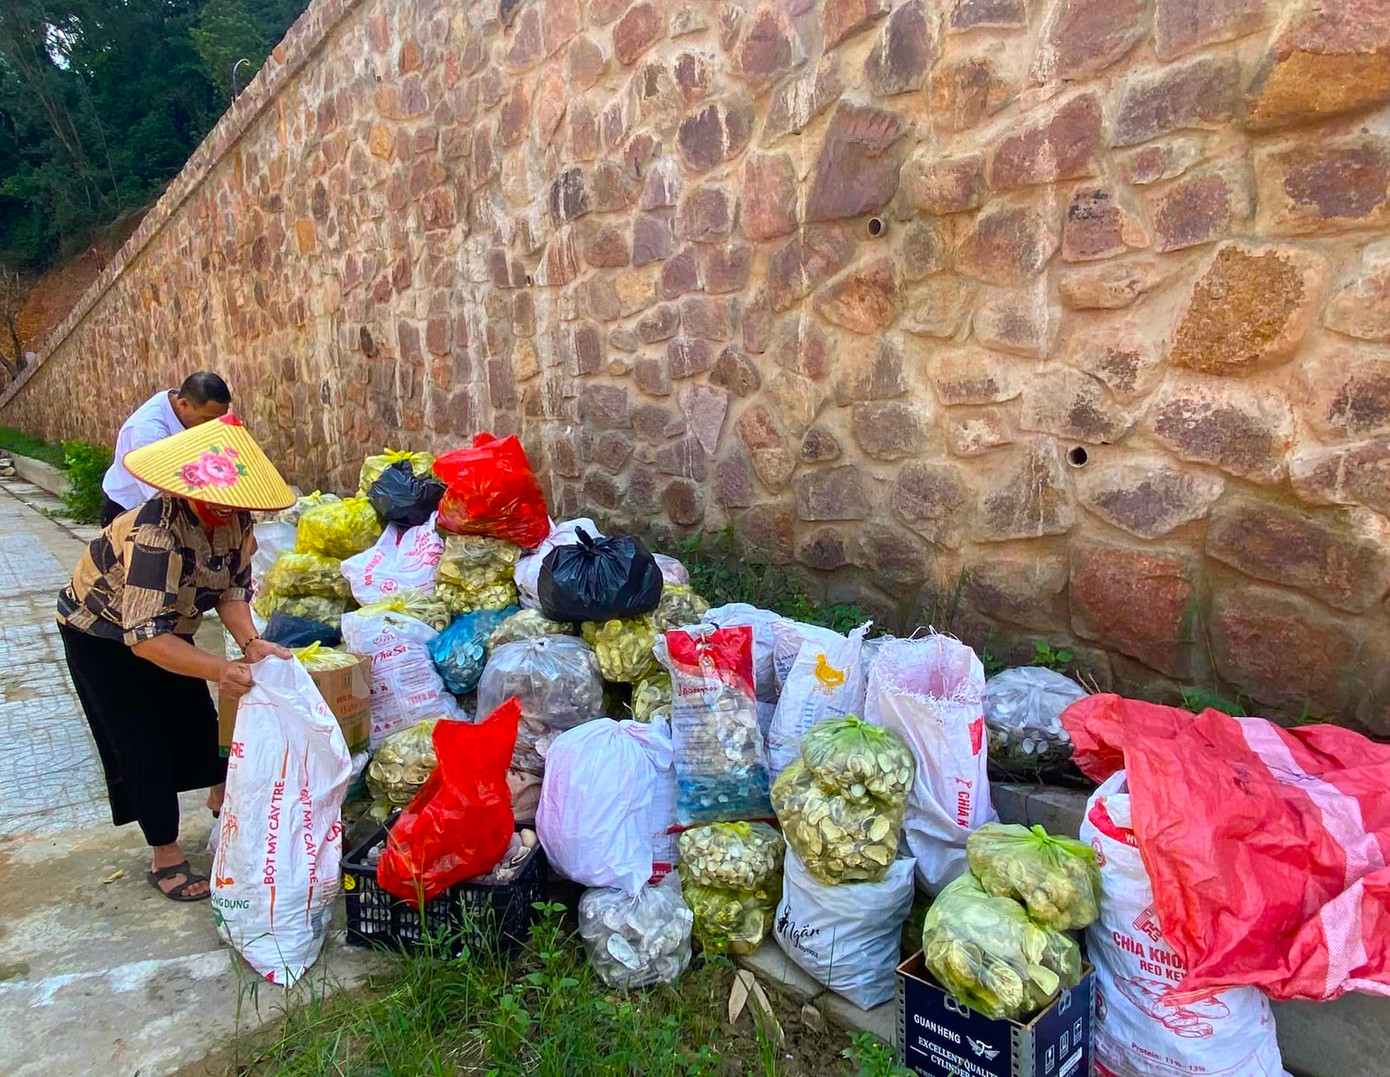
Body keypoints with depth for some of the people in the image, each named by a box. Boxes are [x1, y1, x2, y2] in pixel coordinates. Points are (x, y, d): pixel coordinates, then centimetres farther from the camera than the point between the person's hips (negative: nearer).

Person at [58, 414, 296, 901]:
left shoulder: (234, 519, -20)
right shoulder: (155, 534, -41)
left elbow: (233, 587, -10)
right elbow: (145, 637, -44)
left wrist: (251, 642, -28)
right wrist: (218, 670, -55)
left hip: (168, 626, 6)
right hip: (102, 635, -6)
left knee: (198, 717, 14)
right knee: (140, 744, -2)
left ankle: (222, 797, 39)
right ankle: (165, 856, 13)